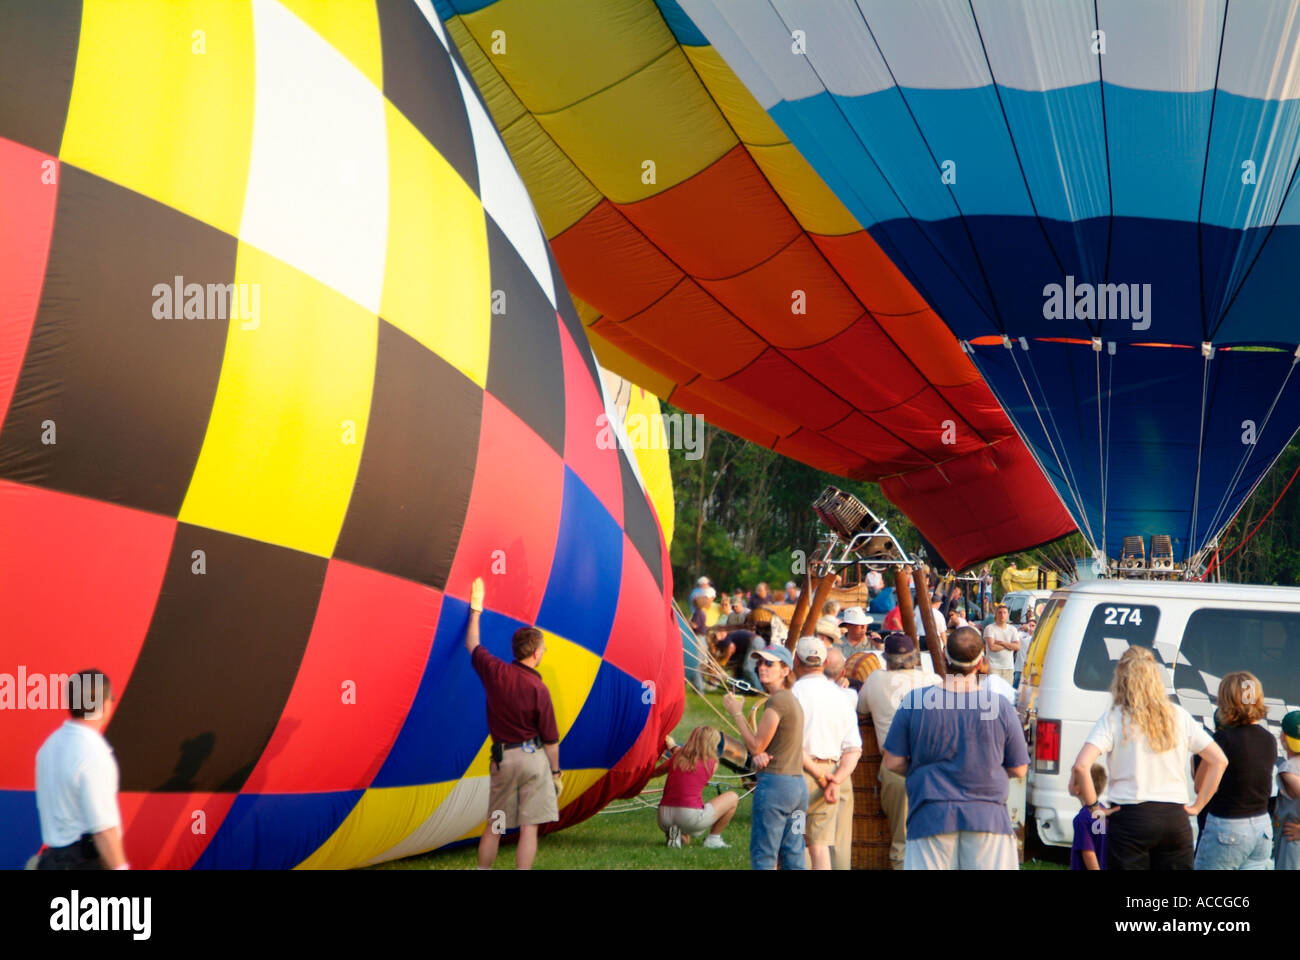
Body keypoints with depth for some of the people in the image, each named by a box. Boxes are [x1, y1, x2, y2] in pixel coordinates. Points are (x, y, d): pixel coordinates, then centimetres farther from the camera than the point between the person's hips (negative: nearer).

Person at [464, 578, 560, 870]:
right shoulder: (538, 689, -13)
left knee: (493, 826, 14)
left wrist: (476, 610, 29)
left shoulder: (494, 671, -3)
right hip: (533, 758, -4)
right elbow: (550, 738, -7)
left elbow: (472, 645, 18)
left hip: (502, 758, 4)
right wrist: (556, 772, 4)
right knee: (528, 826, -2)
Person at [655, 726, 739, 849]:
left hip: (664, 819, 4)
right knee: (733, 797, 15)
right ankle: (713, 839, 14)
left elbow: (653, 773, 21)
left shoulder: (677, 757, 11)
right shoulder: (712, 763, 2)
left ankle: (672, 833, 6)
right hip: (690, 818, -4)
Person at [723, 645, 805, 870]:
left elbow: (755, 745, -11)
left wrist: (737, 714, 0)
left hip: (774, 783, -9)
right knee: (793, 857, 9)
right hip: (798, 785, 9)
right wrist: (760, 755, -6)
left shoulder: (777, 701, -13)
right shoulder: (793, 700, 16)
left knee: (763, 856, -5)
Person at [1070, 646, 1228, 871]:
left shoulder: (1114, 719, -5)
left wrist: (1093, 806, -4)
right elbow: (1219, 760, 8)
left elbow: (1081, 766, -17)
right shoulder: (1179, 716, 6)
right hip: (1175, 819, 3)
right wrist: (1197, 806, 11)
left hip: (1130, 819, -3)